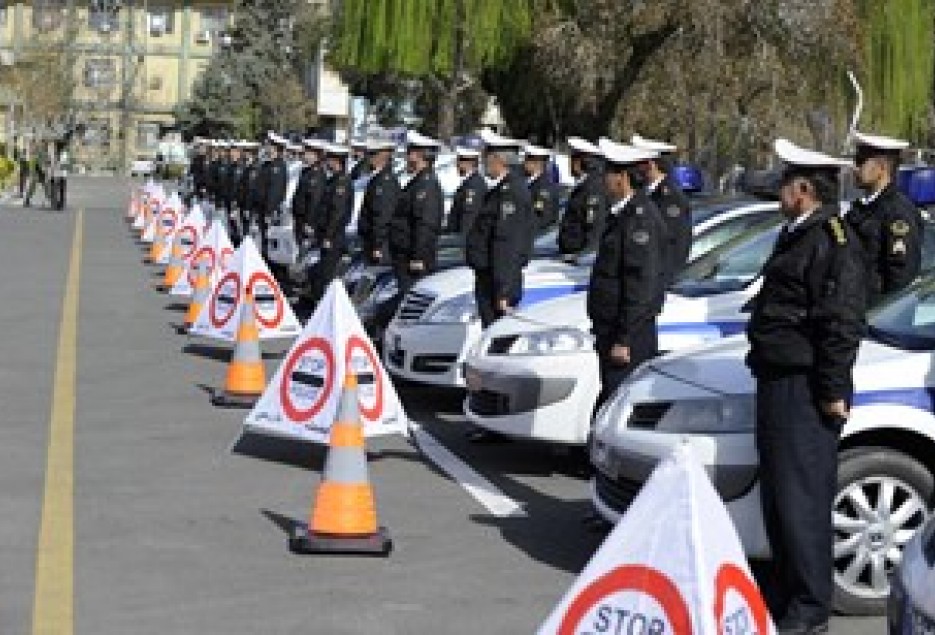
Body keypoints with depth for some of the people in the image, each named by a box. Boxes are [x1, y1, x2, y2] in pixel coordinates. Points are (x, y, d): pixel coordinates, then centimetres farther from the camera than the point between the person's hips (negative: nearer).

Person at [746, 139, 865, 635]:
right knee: (779, 497, 16)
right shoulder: (798, 236, 18)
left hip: (806, 389, -11)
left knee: (801, 500, -8)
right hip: (779, 384, 11)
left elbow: (843, 323, -19)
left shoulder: (832, 239, -14)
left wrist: (833, 391, -21)